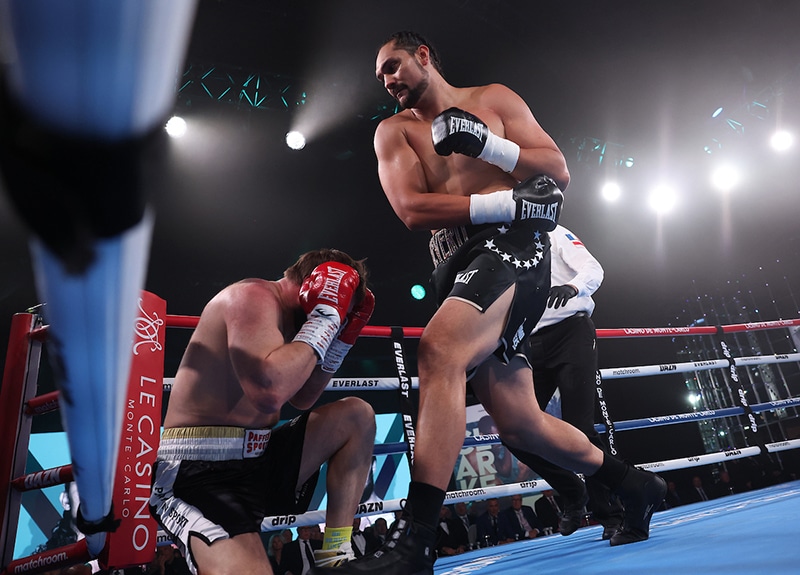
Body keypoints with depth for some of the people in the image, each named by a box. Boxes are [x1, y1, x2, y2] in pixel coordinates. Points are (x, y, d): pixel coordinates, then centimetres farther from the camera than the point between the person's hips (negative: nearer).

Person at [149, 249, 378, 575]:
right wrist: (325, 319, -20)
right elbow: (270, 392, -32)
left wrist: (342, 338, 12)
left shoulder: (282, 312, 14)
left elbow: (302, 399, 22)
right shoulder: (254, 297, -15)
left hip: (258, 459, 10)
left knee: (358, 416, 3)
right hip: (200, 472, -10)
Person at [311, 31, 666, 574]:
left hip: (512, 246, -4)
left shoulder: (493, 99, 14)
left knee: (438, 348, -31)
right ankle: (633, 484, 29)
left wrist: (487, 144, -8)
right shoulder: (394, 131, 17)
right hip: (460, 266, 4)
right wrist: (508, 202, -10)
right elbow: (412, 209, -1)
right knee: (520, 425, 6)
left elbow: (559, 171, 7)